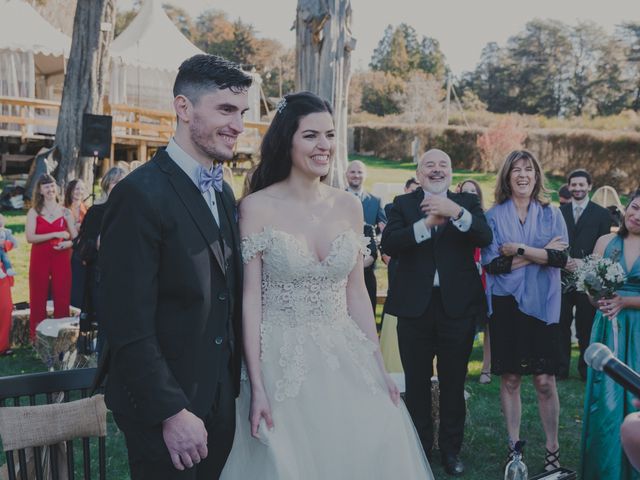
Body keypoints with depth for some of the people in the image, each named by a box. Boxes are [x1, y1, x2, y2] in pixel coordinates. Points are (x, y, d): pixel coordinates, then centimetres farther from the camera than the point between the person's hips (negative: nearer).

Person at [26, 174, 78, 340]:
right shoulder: (34, 212, 3)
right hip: (39, 260, -1)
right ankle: (37, 339, 8)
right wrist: (55, 234, -17)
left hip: (61, 259, 1)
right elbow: (30, 237, -11)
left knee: (62, 299, 1)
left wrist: (68, 243, -13)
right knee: (38, 300, 2)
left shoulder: (65, 212, 7)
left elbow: (76, 237, 8)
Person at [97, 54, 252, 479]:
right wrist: (171, 411, -19)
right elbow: (128, 323, -22)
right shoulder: (141, 194, -19)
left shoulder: (224, 192, 7)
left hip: (219, 396, 7)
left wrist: (235, 379, 10)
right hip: (161, 404, -7)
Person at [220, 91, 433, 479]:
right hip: (283, 364, -4)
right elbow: (250, 299, -9)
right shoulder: (257, 207, -9)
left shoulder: (349, 206, 4)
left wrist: (379, 368, 7)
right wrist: (256, 386, -13)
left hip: (346, 360, 4)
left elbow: (357, 293, 9)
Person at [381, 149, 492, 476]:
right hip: (414, 305, 0)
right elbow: (388, 244, -13)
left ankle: (451, 448, 28)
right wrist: (427, 223, -23)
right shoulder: (403, 204, 4)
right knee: (416, 382, 12)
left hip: (457, 305, 0)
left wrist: (455, 212, -28)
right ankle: (419, 446, 29)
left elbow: (485, 238, -13)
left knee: (453, 383, 11)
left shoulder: (467, 202, 5)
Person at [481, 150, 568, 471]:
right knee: (509, 379, 6)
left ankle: (553, 451, 13)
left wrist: (518, 249, -14)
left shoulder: (551, 214, 5)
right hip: (506, 305, 0)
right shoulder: (494, 216, 3)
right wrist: (541, 253, -11)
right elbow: (491, 263, -8)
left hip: (541, 305, 0)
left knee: (545, 381, -1)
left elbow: (561, 257, -8)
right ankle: (514, 447, 19)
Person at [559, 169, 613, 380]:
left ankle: (586, 369, 15)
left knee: (586, 324, 3)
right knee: (561, 323, 3)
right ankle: (561, 367, 12)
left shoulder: (601, 214, 4)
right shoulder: (559, 212, 10)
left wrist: (584, 263, -12)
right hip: (562, 276, 2)